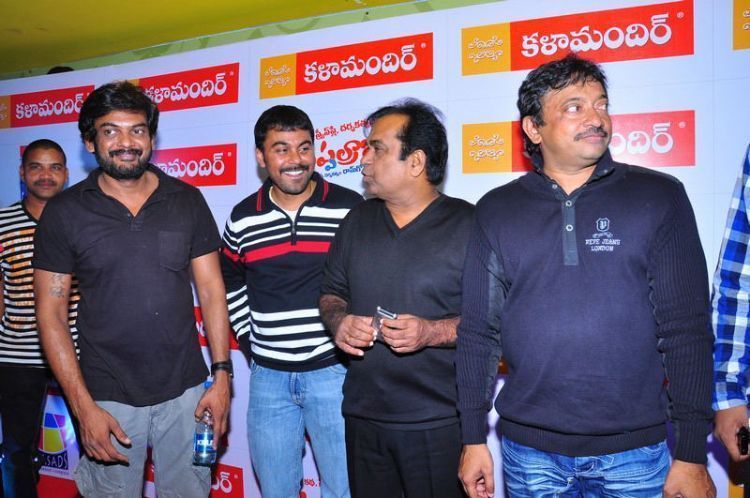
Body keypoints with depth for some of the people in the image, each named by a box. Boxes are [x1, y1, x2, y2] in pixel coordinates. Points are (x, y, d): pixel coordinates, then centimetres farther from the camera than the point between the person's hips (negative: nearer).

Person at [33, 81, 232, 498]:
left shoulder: (187, 200, 0)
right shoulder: (64, 212, -4)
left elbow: (211, 289, 2)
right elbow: (51, 314, -4)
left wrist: (221, 374, -4)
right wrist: (83, 407, -10)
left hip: (185, 390, 2)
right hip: (108, 397, -1)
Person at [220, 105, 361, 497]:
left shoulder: (350, 208, -7)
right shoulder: (243, 219, 3)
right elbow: (230, 282, 19)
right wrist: (247, 340, 12)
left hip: (333, 371, -3)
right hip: (268, 376, 3)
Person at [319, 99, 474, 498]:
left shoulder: (467, 225, -9)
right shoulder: (357, 220, 8)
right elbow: (331, 293, 15)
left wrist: (431, 332, -25)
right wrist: (338, 321, -6)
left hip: (438, 424, -5)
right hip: (362, 416, 5)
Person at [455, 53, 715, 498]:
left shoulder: (659, 197, -2)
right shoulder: (497, 210, 2)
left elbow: (687, 331, -4)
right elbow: (478, 332, 3)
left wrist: (692, 454, -5)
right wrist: (474, 439, 3)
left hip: (634, 450, -1)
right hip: (529, 450, 1)